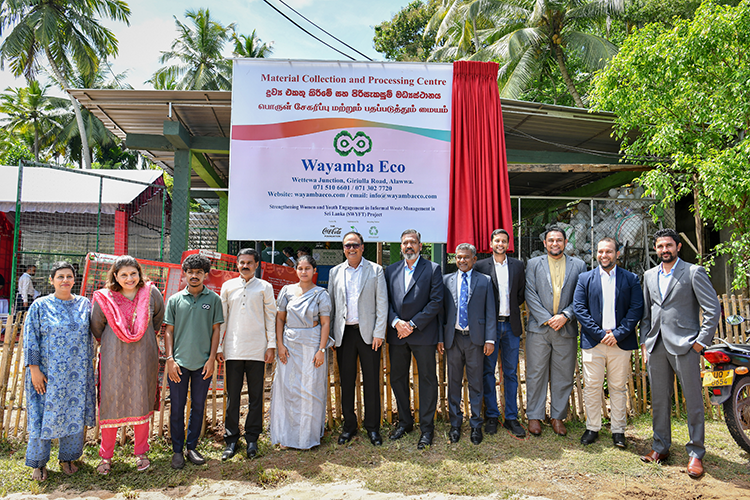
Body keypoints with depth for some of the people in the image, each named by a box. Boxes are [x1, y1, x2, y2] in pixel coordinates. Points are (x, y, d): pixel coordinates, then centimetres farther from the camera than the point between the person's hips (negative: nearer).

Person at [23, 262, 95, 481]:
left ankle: (68, 458, 27)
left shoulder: (85, 304, 4)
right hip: (48, 373, -2)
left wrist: (89, 365, 5)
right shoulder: (40, 306, -3)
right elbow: (30, 339, -4)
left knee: (74, 412, 9)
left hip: (77, 373, 3)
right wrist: (34, 369, -9)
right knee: (45, 414, 5)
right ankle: (38, 463, 24)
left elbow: (91, 335, 10)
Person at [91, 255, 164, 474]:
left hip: (143, 359, 1)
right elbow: (96, 327, 8)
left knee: (141, 404, 9)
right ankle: (106, 456, 22)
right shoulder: (105, 298, -7)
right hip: (114, 358, -1)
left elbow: (159, 318, 13)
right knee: (110, 403, 6)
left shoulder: (151, 294, -5)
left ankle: (141, 453, 24)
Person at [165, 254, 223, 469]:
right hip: (179, 362, 0)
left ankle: (191, 447, 25)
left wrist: (211, 359, -3)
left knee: (198, 407, 10)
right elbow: (169, 331, 5)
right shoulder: (175, 300, 3)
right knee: (177, 408, 5)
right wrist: (170, 359, -3)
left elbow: (216, 330, 3)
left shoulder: (213, 299, 2)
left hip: (203, 363, 0)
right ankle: (177, 450, 19)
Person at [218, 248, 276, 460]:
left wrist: (271, 345, 0)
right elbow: (222, 317, 11)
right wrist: (218, 346, 7)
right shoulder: (228, 286, 9)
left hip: (257, 349, -1)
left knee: (256, 396, 5)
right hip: (233, 349, 1)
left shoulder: (264, 287, 6)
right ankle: (231, 440, 15)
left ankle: (252, 439, 16)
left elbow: (270, 316, 6)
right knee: (232, 396, 4)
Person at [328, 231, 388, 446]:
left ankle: (372, 426, 16)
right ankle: (349, 426, 22)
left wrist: (379, 333, -8)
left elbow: (382, 304, -1)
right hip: (344, 333, 2)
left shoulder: (376, 271, 2)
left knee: (371, 381, 3)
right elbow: (331, 305, 11)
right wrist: (329, 335, 5)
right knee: (346, 381, 9)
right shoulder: (335, 272, 10)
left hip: (368, 333, -2)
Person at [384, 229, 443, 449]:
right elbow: (386, 300, 7)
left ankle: (426, 428, 16)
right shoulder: (391, 270, 11)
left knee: (427, 380, 3)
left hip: (423, 334, -4)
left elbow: (436, 301, -8)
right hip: (397, 335, 4)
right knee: (397, 379, 12)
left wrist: (413, 324, -13)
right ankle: (404, 421, 30)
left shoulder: (432, 269, -1)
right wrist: (396, 322, -10)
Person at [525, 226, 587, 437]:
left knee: (563, 376, 7)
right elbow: (530, 295, -1)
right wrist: (547, 319, -10)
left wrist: (565, 315, -11)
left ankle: (558, 417, 20)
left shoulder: (578, 266, 10)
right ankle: (534, 416, 14)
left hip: (566, 329, 1)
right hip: (538, 328, -1)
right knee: (536, 374, 3)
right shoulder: (533, 264, 8)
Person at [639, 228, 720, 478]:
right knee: (659, 400, 10)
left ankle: (696, 453, 12)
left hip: (684, 345, -5)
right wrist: (644, 341, 11)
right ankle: (661, 447, 22)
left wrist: (701, 341, -9)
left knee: (693, 400, 0)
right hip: (656, 345, 5)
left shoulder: (694, 272, -2)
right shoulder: (650, 275, 14)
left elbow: (713, 309, -5)